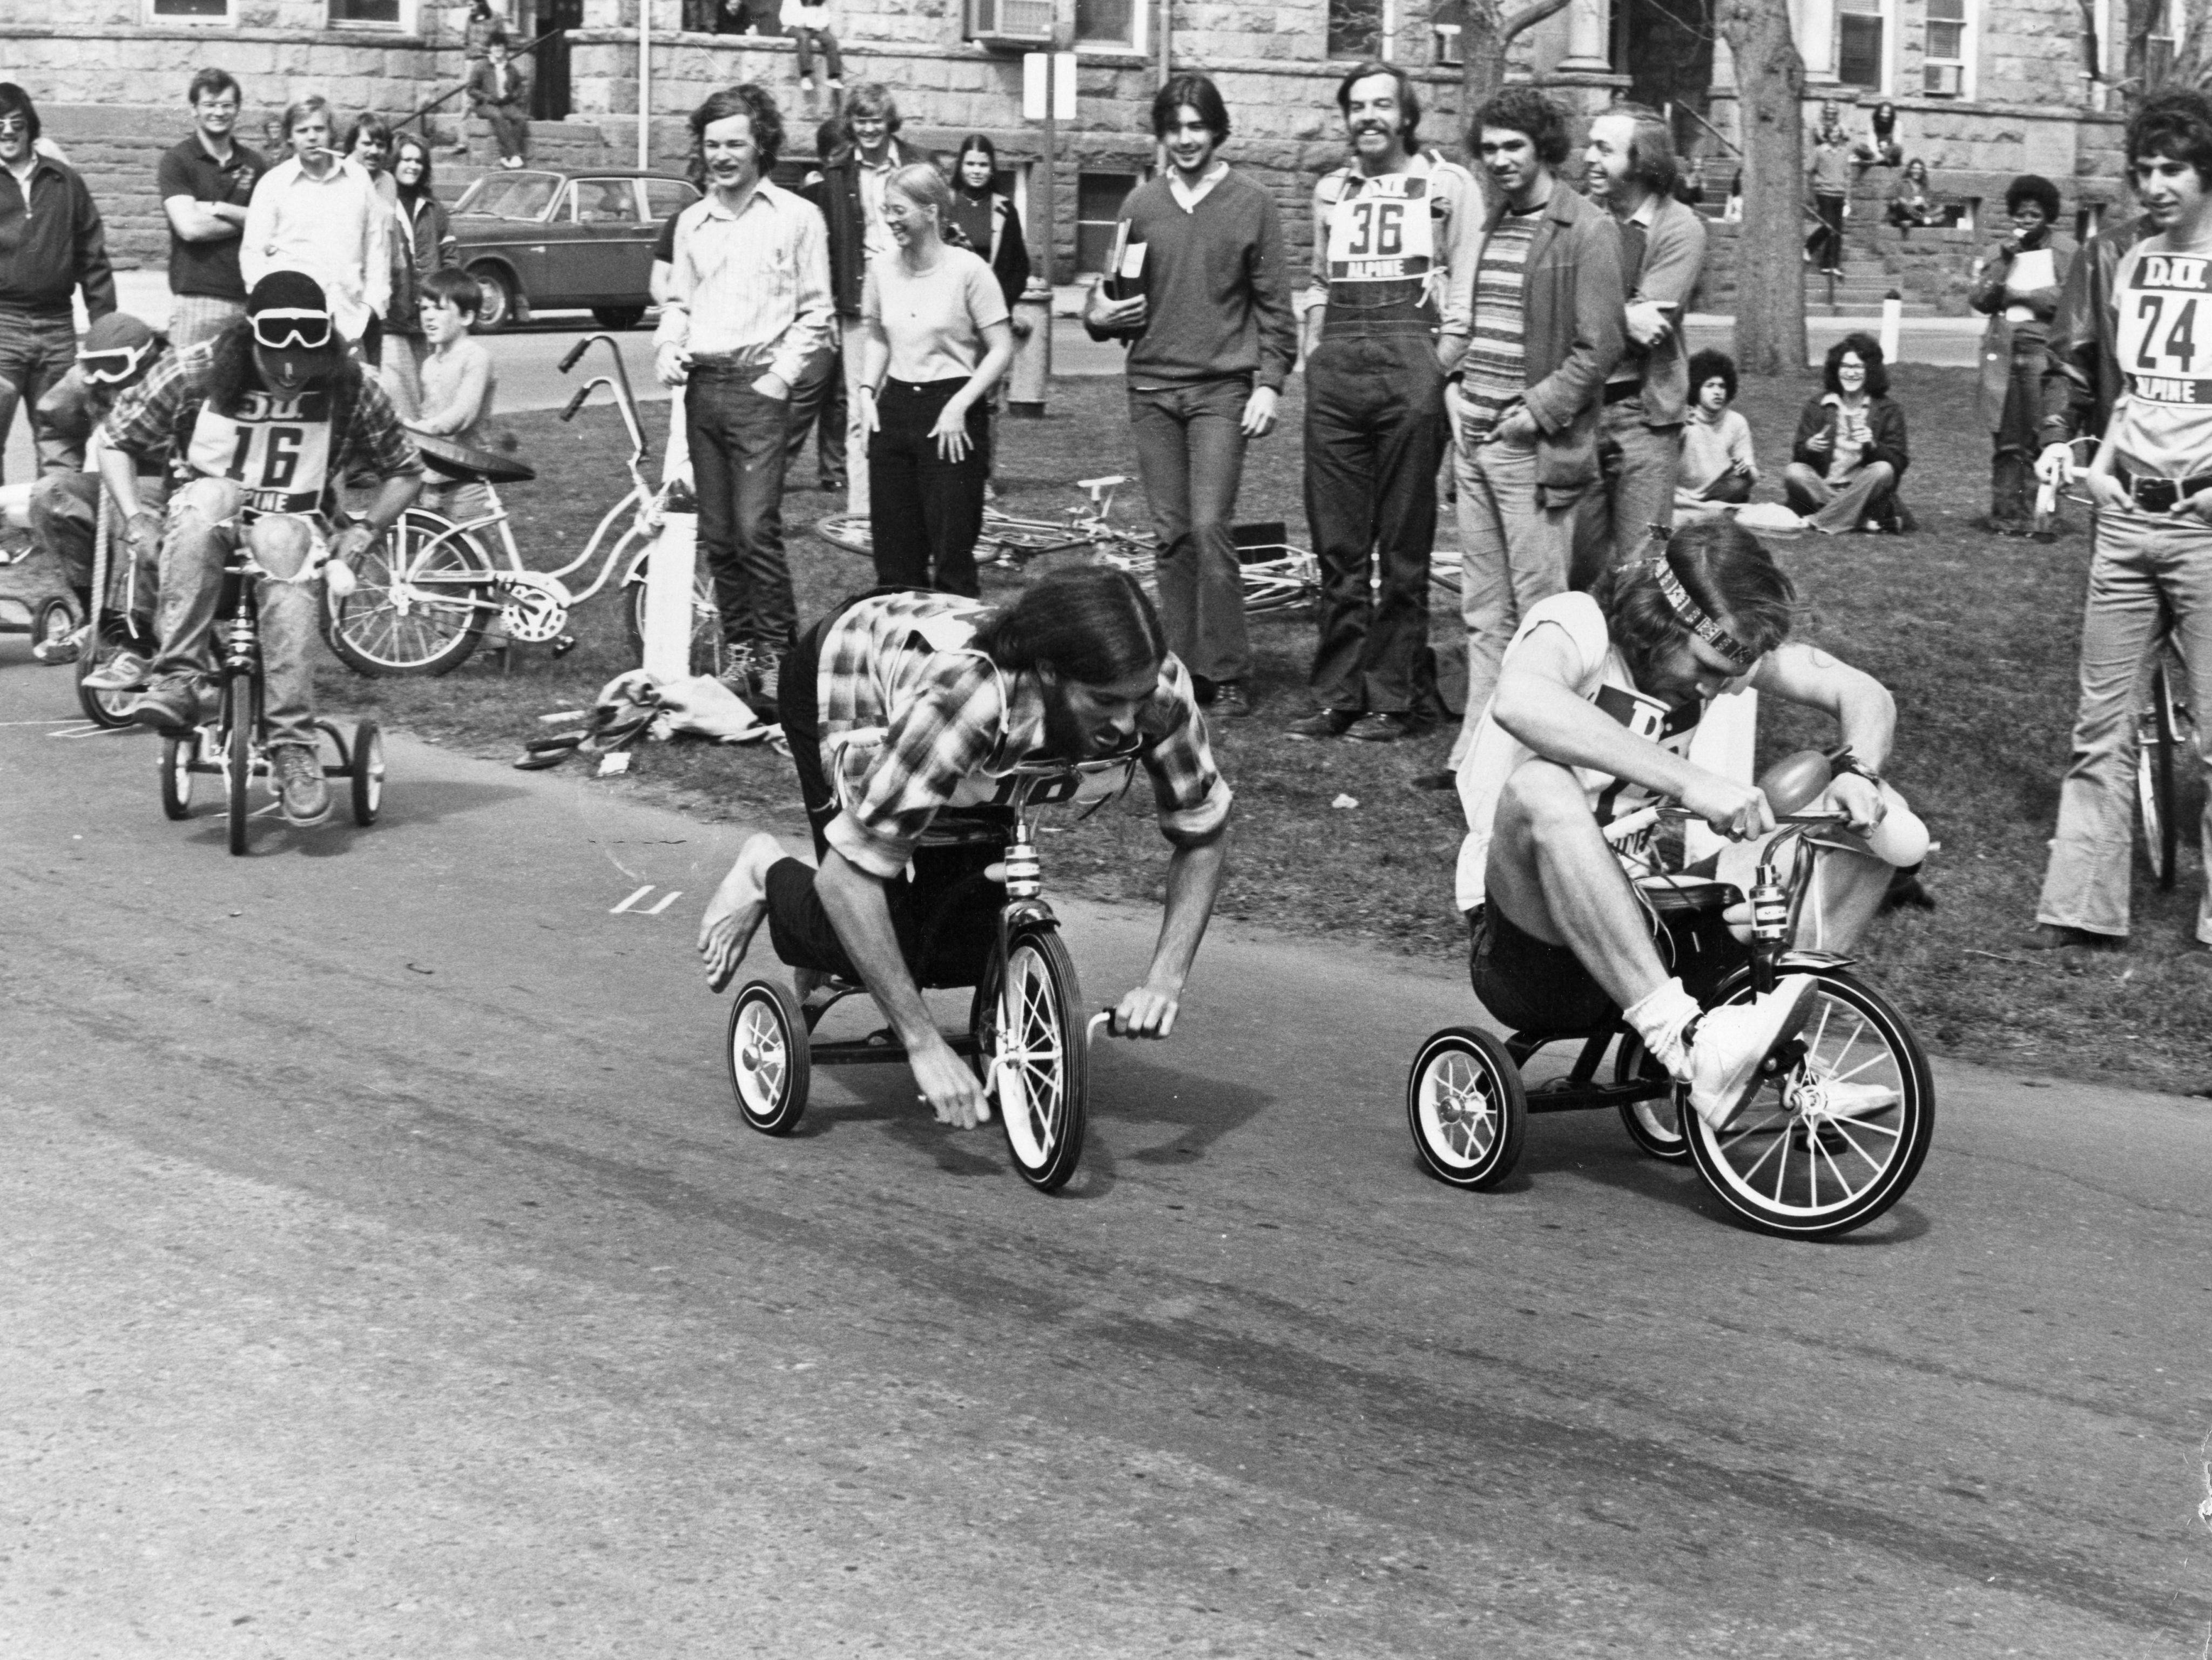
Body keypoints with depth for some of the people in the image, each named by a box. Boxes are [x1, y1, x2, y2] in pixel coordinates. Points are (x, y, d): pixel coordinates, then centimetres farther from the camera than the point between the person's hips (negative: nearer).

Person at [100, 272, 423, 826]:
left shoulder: (351, 390, -10)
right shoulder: (196, 372, -11)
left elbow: (405, 470, 3)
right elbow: (115, 441, 1)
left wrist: (364, 530, -11)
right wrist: (137, 519, -12)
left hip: (291, 527, 0)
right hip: (205, 523, 0)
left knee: (290, 584, -36)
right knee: (208, 496, -36)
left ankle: (294, 752, -35)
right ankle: (179, 677, -42)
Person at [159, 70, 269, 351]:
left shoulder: (254, 164, 14)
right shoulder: (176, 161, 3)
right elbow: (189, 227, -10)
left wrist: (218, 209, -8)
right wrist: (245, 220, 0)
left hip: (248, 298, 3)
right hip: (197, 298, -3)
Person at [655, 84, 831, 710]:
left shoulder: (797, 217, 2)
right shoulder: (692, 221, 15)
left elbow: (815, 313, 1)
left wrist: (780, 376, -9)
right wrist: (668, 348, 1)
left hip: (758, 385, -5)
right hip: (701, 384, 5)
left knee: (757, 528, -14)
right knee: (716, 534, 6)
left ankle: (778, 651, -5)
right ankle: (739, 647, 15)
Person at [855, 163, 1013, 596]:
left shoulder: (968, 269, -9)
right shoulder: (882, 268, 6)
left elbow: (1002, 349, -7)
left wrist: (958, 406, -15)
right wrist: (868, 391, 5)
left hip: (950, 414, -5)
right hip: (894, 409, 5)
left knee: (952, 553, -4)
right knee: (893, 549, 6)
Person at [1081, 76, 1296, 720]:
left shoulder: (1251, 203, 2)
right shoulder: (1141, 205, 10)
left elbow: (1274, 305, 2)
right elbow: (1116, 289, 16)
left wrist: (1269, 383, -7)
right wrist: (1098, 314, -7)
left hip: (1222, 387, -3)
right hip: (1152, 385, 3)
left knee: (1210, 526, -12)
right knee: (1171, 534, 4)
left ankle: (1226, 673, -4)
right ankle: (1181, 669, 10)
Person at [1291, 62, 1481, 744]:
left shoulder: (1447, 184, 5)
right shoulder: (1330, 190, 19)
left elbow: (1467, 286, 1)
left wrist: (1441, 365, -9)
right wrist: (1313, 355, 12)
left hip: (1412, 361, -5)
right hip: (1336, 367, 5)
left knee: (1404, 548, -2)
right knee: (1337, 547, 4)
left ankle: (1396, 700, 1)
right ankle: (1336, 696, 9)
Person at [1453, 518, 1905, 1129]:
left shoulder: (1722, 644, 2)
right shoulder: (1574, 628, -17)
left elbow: (1866, 695, 4)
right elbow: (1518, 702, -42)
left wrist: (1858, 774, -19)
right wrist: (1689, 781, -47)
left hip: (1647, 925, 6)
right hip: (1534, 948, -6)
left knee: (1873, 823, -4)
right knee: (1540, 787, -39)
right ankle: (1687, 1043, -46)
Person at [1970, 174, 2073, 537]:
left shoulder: (2065, 252, 5)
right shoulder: (1997, 254, 17)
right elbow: (1978, 299, 6)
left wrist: (2016, 295, -4)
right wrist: (2004, 262, -4)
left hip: (2044, 351, -3)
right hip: (2002, 353, 3)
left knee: (2041, 443, -9)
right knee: (2006, 442, 1)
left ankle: (2036, 517, -8)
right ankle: (2004, 516, 3)